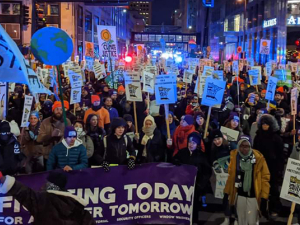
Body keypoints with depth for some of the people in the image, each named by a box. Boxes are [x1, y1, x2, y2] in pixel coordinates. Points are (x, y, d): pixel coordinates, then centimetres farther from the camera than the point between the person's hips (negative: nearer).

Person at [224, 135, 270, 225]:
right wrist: (226, 193, 4)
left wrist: (264, 198, -14)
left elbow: (265, 178, -11)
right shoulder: (234, 157, -3)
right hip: (240, 195, 3)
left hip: (253, 195, -3)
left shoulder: (258, 158, -13)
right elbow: (231, 176, 4)